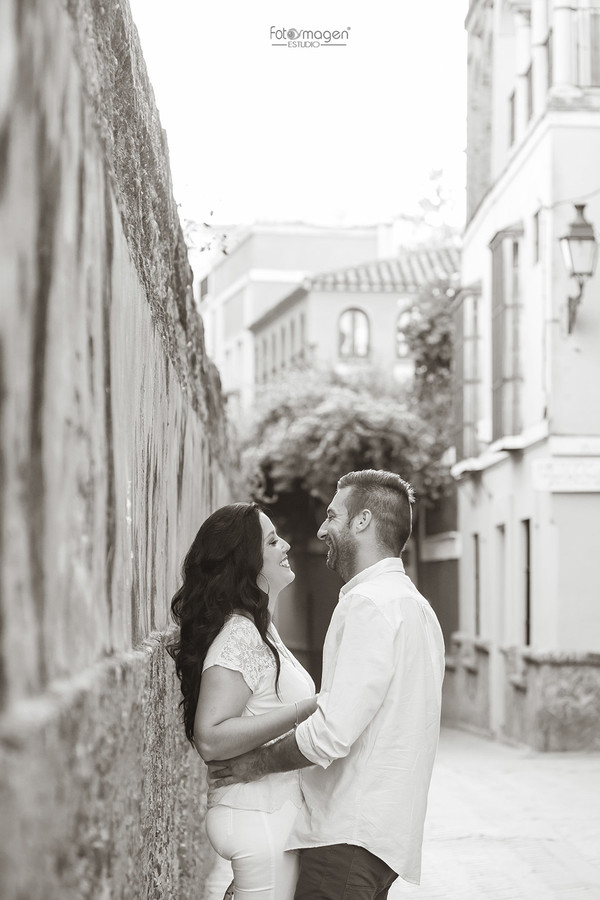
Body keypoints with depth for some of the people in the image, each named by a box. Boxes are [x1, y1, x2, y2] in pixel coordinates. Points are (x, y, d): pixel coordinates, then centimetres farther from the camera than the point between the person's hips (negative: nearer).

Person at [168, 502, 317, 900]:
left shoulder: (258, 629, 15)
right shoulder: (238, 637, -16)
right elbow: (210, 739, -24)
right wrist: (305, 710, -25)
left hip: (275, 813, 10)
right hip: (259, 819, -10)